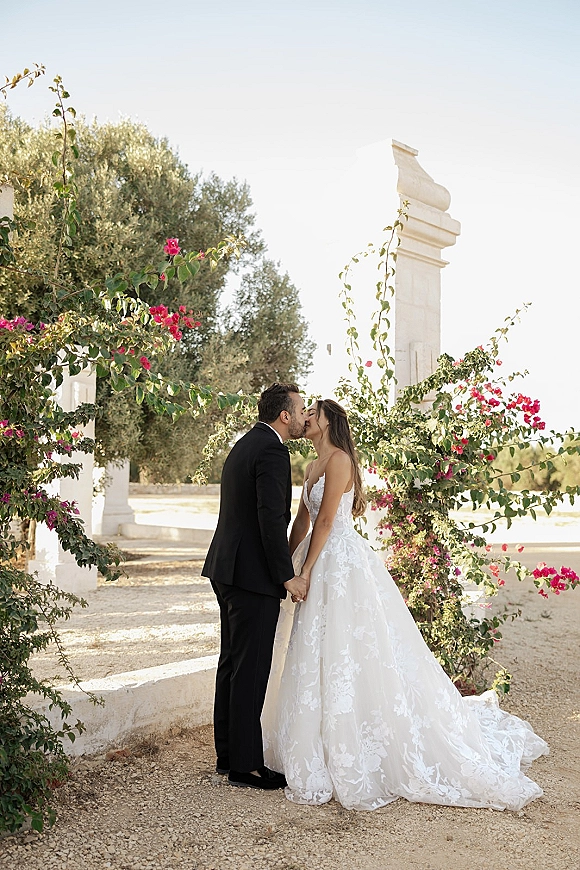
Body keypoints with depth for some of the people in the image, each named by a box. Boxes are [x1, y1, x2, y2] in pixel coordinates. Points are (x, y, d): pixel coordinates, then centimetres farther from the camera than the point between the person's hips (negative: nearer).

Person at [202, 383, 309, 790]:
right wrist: (288, 576, -17)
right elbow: (271, 518, -22)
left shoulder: (244, 445, 16)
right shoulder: (272, 451, -14)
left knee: (233, 663, 16)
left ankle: (228, 754, 26)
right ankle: (246, 765, 5)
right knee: (250, 669, -3)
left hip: (228, 569, 10)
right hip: (253, 574, -10)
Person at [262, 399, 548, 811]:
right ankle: (325, 749, 26)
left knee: (347, 654, -5)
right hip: (322, 563, 10)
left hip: (342, 563, -10)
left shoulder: (339, 459, -12)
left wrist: (305, 571, -16)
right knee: (316, 654, 13)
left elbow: (325, 520, -16)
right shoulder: (313, 466, 16)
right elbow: (303, 520, 17)